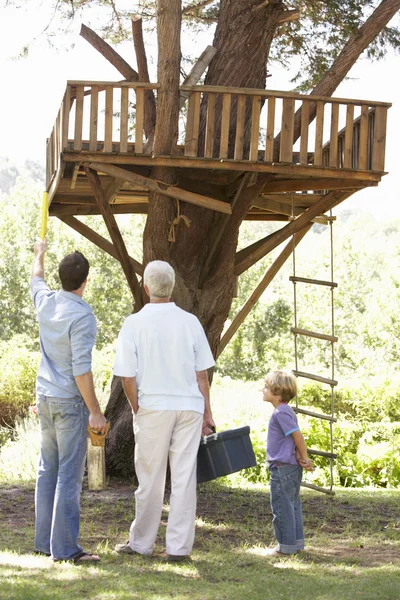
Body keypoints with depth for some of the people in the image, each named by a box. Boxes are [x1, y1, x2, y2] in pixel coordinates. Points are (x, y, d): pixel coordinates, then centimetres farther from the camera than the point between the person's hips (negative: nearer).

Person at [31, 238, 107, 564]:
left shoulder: (46, 302, 2)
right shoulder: (82, 315, -19)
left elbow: (37, 279, 28)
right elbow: (81, 368, -22)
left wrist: (40, 254, 48)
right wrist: (95, 412, -17)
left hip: (45, 398, 8)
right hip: (71, 401, -8)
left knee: (48, 470, 13)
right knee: (70, 474, -6)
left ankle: (45, 540, 17)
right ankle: (65, 547, -8)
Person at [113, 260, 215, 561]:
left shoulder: (134, 324, -6)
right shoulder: (190, 322, 1)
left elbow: (127, 376, -6)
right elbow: (202, 374, 4)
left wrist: (138, 411, 8)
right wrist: (207, 413, 11)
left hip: (153, 407, -2)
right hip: (190, 407, 2)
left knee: (150, 480, 7)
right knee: (184, 478, 4)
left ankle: (141, 542, 18)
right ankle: (179, 546, 5)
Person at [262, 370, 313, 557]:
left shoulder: (280, 413, -17)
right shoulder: (287, 411, 14)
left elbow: (297, 435, -20)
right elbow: (296, 437, 10)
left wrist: (305, 458, -10)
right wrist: (301, 458, 0)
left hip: (282, 468, -10)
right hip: (292, 468, 10)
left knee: (282, 507, -3)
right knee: (293, 505, 15)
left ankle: (286, 546, 2)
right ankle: (297, 542, 21)